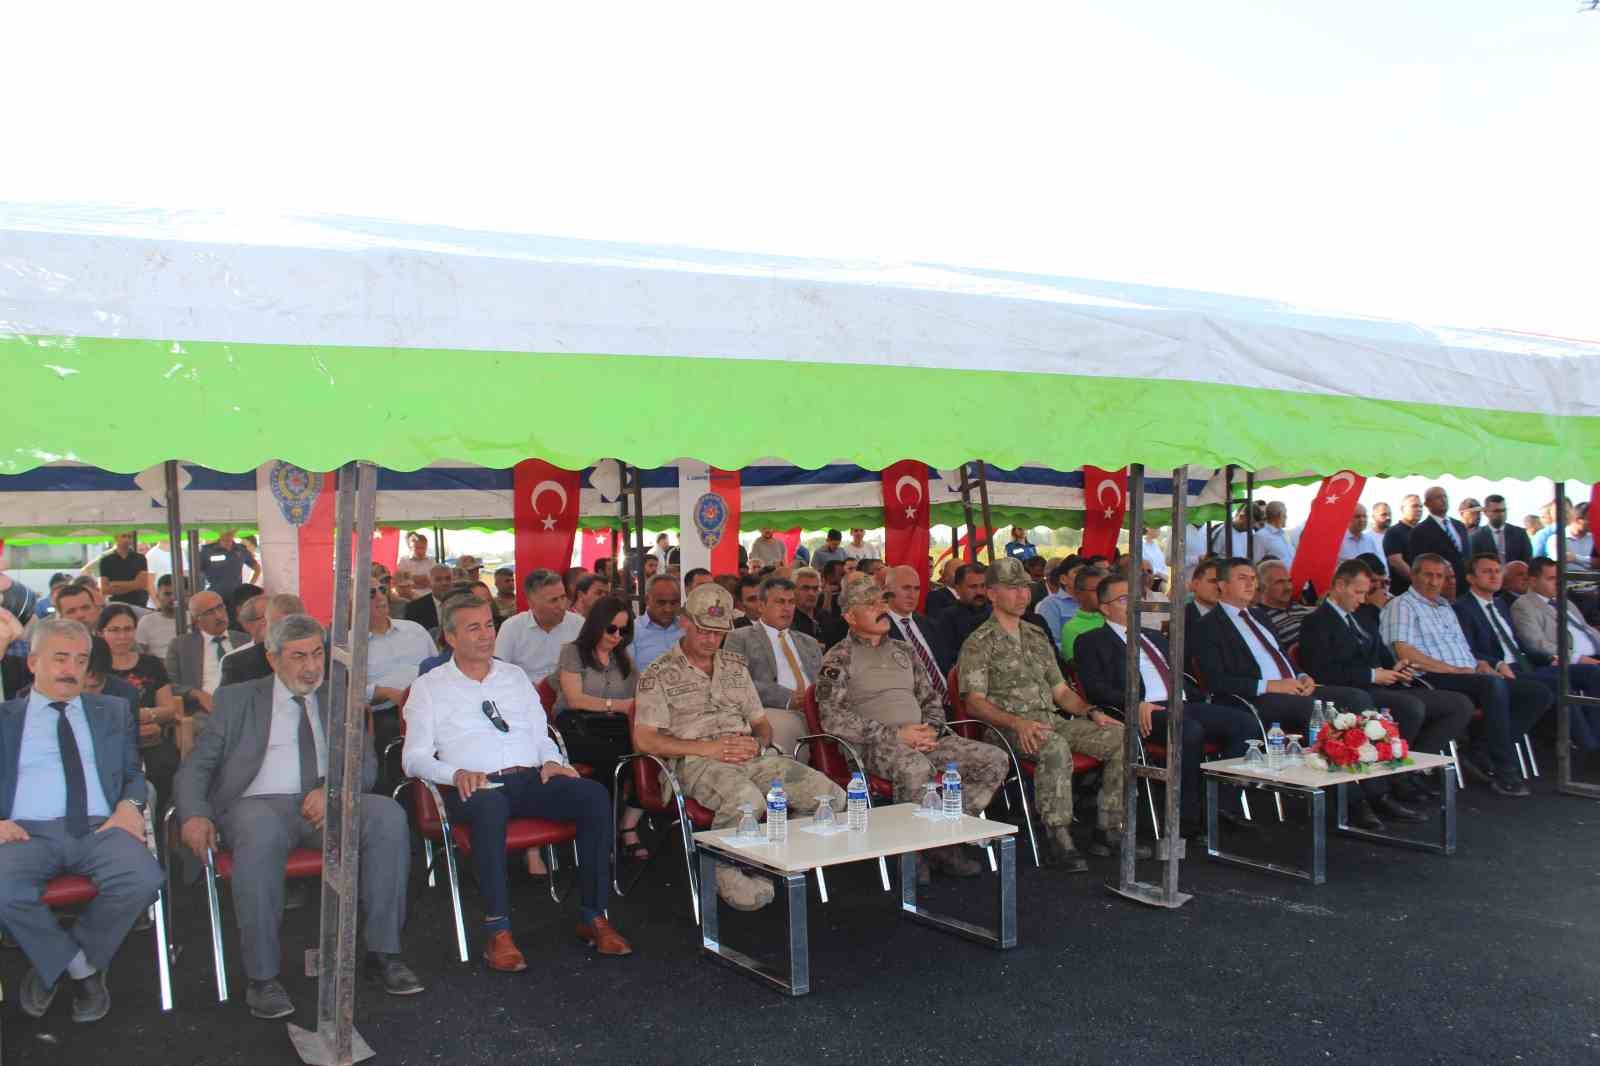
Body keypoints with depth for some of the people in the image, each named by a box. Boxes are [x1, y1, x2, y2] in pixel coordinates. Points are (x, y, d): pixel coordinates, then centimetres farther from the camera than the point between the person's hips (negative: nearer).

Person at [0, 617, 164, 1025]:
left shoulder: (113, 712, 23)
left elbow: (135, 774, 20)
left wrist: (130, 804, -3)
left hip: (100, 828, 1)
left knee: (144, 880, -29)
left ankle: (53, 965, -2)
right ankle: (82, 968, -5)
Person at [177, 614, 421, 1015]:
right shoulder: (237, 700, 14)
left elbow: (366, 764, 12)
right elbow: (196, 765, 10)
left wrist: (332, 787, -11)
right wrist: (195, 814, -12)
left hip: (326, 803, 2)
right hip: (260, 804, -2)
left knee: (388, 814, -27)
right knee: (260, 832, -38)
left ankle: (383, 951, -18)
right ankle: (262, 976, -27)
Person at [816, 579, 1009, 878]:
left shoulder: (904, 652, 22)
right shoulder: (839, 659, 1)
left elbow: (932, 699, 26)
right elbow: (833, 719, -11)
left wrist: (931, 730, 2)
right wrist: (895, 735, -16)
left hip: (920, 740, 7)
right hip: (872, 745, -6)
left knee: (995, 760, -9)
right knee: (916, 768, -39)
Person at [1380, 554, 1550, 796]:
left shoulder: (1445, 606, 29)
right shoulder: (1402, 606, 2)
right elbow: (1405, 653, -11)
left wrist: (1481, 666, 7)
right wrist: (1454, 670, -13)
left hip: (1470, 677, 9)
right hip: (1434, 680, -8)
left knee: (1538, 694, -8)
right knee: (1493, 685, -34)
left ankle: (1480, 755, -14)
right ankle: (1504, 772, -27)